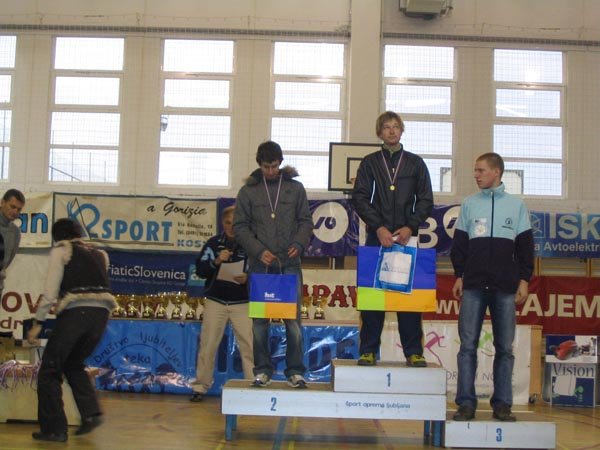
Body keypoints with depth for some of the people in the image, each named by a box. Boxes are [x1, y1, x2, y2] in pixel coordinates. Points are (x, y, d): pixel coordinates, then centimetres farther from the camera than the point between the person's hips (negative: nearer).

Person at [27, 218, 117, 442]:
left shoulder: (61, 251, 5)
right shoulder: (99, 254, 23)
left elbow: (50, 291, -3)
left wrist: (37, 323, -3)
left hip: (75, 312, -6)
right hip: (101, 313, 6)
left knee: (50, 369, 7)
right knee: (74, 363, 25)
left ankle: (54, 428, 5)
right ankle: (91, 412, 10)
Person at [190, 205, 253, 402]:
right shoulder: (213, 243, 5)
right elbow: (200, 270, 2)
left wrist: (248, 277, -15)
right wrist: (216, 261, -16)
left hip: (242, 303, -1)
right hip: (215, 301, 1)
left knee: (248, 345, -5)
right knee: (207, 345, 3)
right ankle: (200, 386, 14)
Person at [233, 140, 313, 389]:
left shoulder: (295, 188, 9)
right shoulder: (248, 191, 7)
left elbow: (305, 220, 9)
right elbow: (240, 226, 4)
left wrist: (299, 243, -11)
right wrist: (259, 250, -10)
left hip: (290, 264, 0)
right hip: (260, 265, 0)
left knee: (293, 319, -1)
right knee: (260, 320, 4)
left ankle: (295, 370, 7)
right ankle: (262, 370, 14)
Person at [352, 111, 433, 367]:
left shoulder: (415, 163, 11)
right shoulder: (370, 162, 9)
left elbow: (426, 201, 7)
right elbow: (360, 199, 1)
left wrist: (410, 228, -8)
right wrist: (379, 227, -10)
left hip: (407, 237, 0)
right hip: (376, 237, 0)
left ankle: (413, 352, 4)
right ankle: (368, 351, 6)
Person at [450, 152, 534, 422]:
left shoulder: (516, 205, 9)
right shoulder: (469, 204, 10)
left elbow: (525, 246, 8)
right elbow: (459, 243, 10)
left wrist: (524, 280, 1)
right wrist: (459, 276, 2)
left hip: (506, 287, 0)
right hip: (474, 286, 1)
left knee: (504, 347, 3)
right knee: (468, 345, -2)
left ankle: (502, 404, 10)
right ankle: (466, 403, 3)